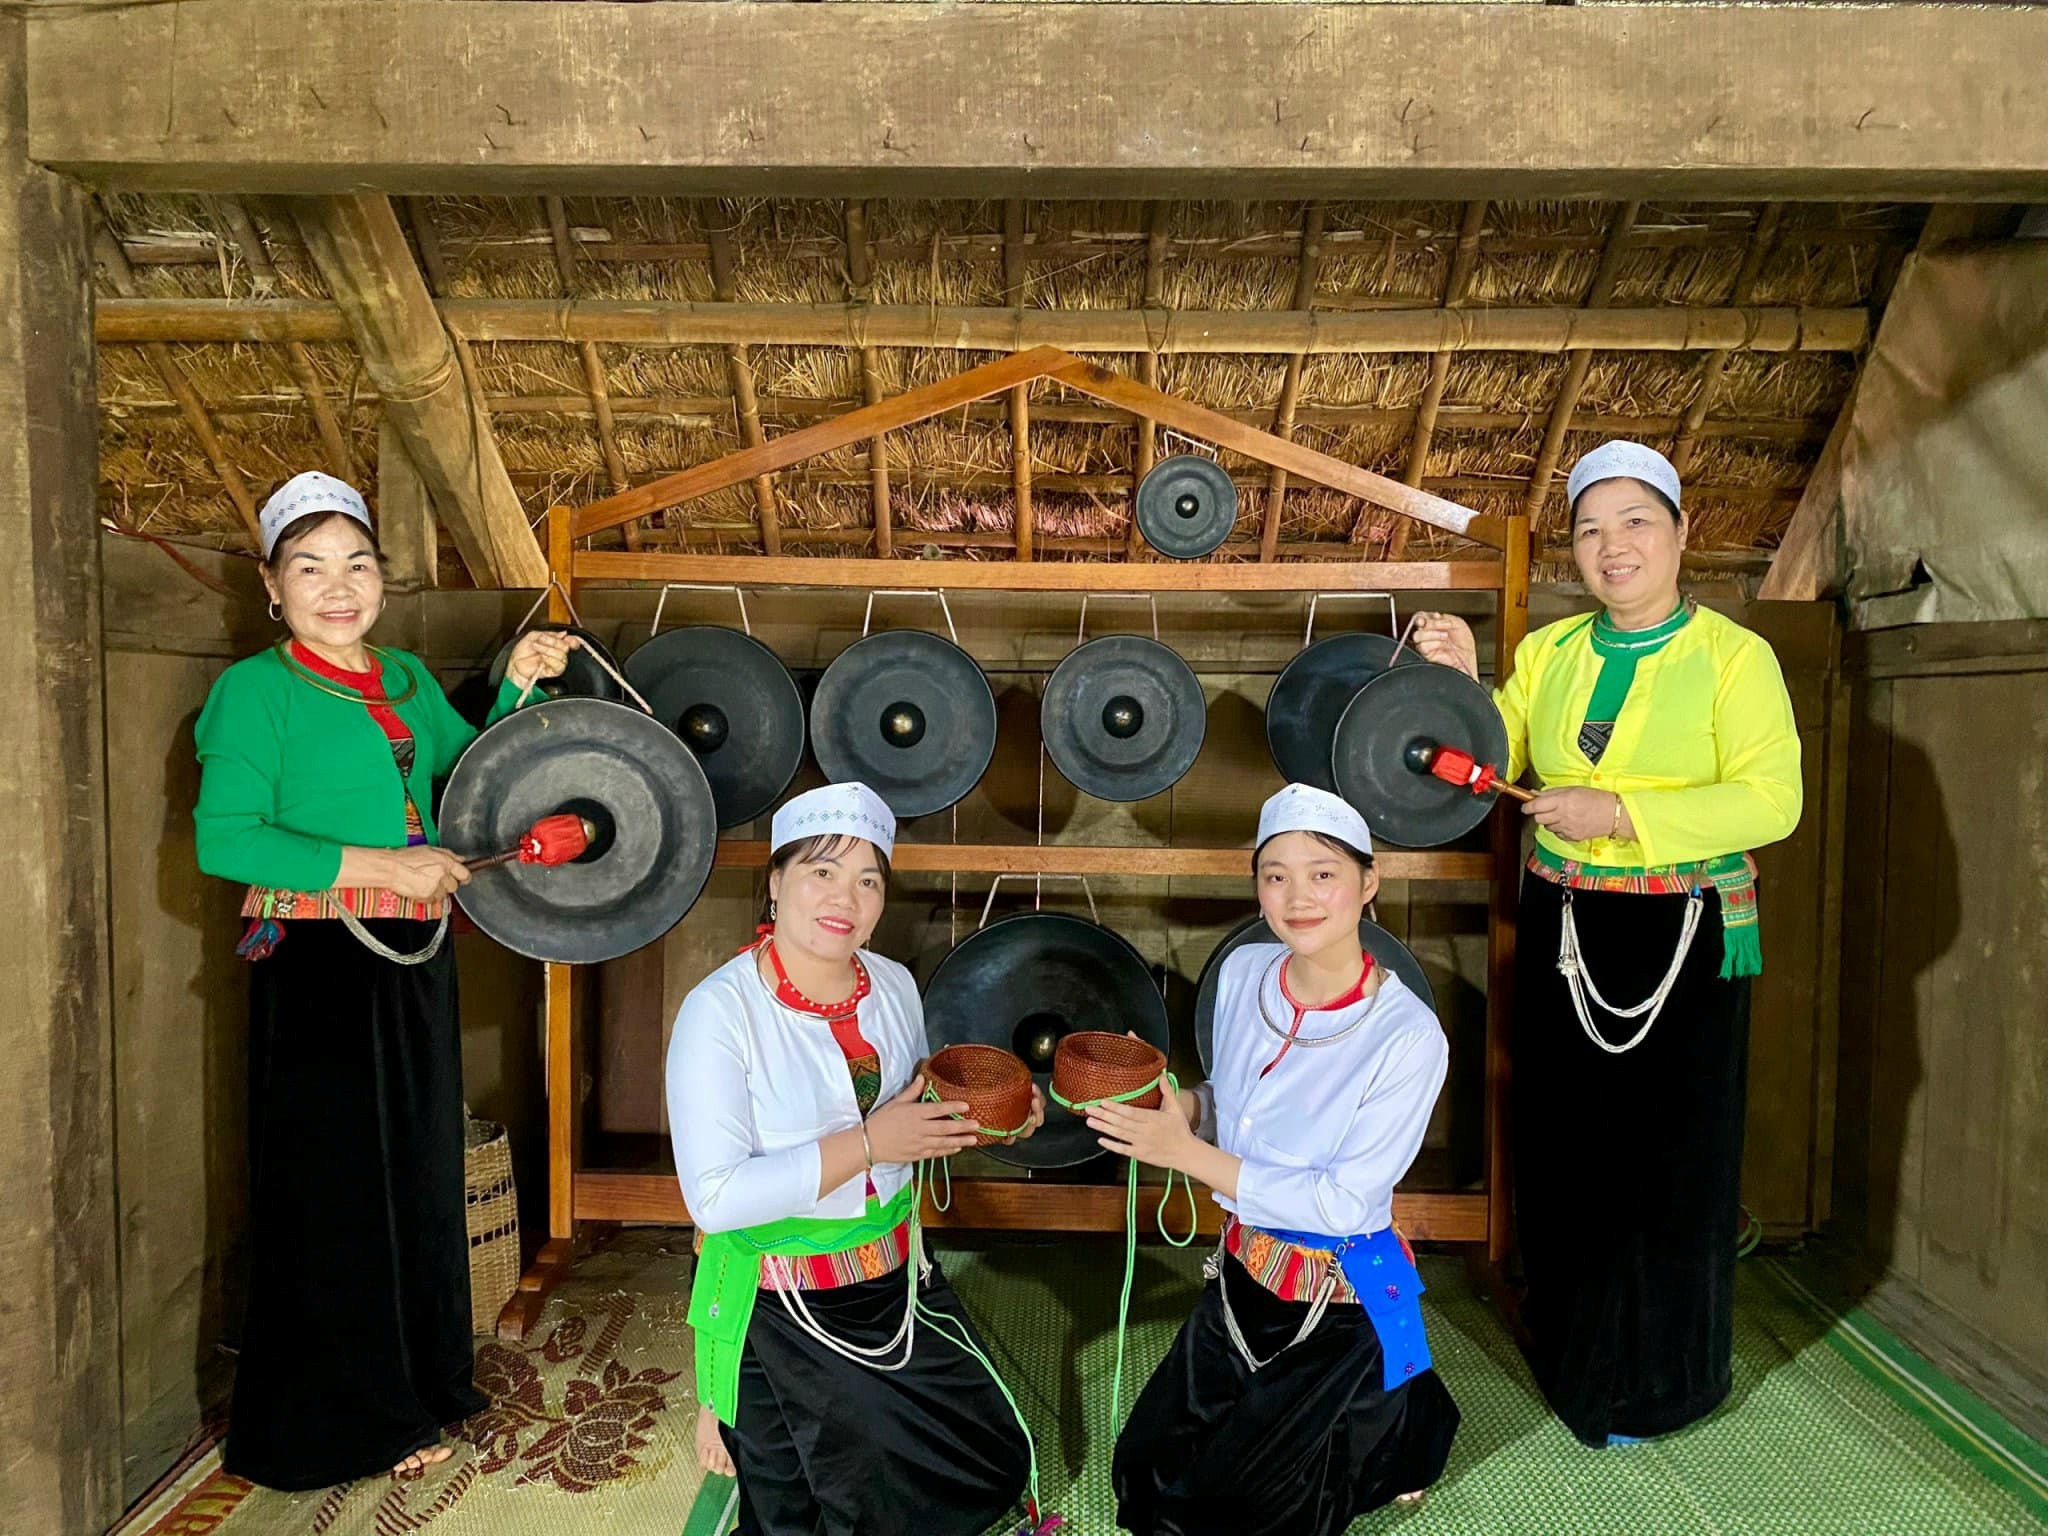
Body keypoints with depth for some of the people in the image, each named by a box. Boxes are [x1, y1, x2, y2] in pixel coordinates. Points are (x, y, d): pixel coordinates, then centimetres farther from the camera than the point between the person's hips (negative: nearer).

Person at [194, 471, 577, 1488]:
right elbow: (222, 838, -16)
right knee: (334, 1185, 3)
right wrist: (379, 866, -21)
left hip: (410, 959, 7)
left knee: (417, 1170, 15)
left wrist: (518, 686, 4)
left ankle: (409, 1388, 34)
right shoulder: (257, 688, -8)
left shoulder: (406, 679, 11)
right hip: (316, 965, -7)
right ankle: (332, 1423, 22)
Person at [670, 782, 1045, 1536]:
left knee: (995, 1462, 17)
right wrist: (866, 1143, -28)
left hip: (897, 1286, 6)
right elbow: (715, 1197, -25)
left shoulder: (893, 985, -3)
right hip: (780, 1313, -6)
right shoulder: (721, 1010, -21)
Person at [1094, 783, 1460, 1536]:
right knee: (1143, 1474, 15)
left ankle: (1393, 1426, 27)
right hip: (1241, 1276, 6)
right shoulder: (1242, 973, -8)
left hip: (1340, 1307, -6)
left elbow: (1343, 1201, -25)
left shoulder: (1408, 1035, -25)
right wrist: (1177, 1106, -14)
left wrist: (1185, 1152, -27)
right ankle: (1342, 1421, 34)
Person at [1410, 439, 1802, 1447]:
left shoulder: (1733, 655, -7)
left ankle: (1645, 1380, 28)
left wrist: (1621, 813, -23)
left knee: (1665, 1156, 7)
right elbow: (1491, 764, 1)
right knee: (1563, 1143, 13)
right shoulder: (1548, 651, 7)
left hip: (1681, 939, -4)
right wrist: (1459, 686, -15)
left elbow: (1771, 798, -16)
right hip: (1562, 928, 4)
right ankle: (1567, 1337, 36)